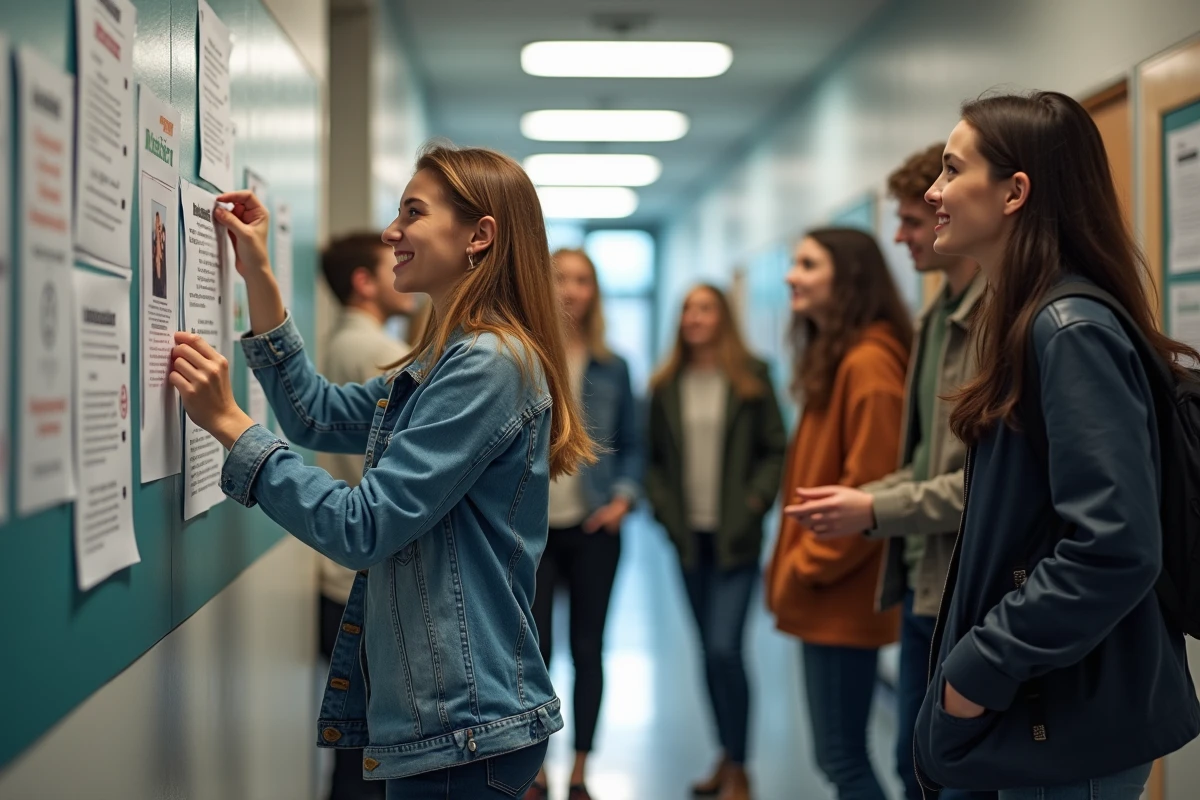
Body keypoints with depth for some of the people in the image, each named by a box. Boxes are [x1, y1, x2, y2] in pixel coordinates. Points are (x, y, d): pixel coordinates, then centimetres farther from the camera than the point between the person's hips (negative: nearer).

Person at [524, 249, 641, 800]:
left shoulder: (612, 368, 5)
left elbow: (631, 445, 10)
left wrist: (625, 496, -6)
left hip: (593, 528, 2)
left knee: (587, 650, 8)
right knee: (533, 652, 2)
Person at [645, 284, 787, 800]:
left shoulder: (752, 378, 0)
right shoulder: (666, 386, 7)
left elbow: (776, 449, 0)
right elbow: (653, 457, 9)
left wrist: (756, 501, -11)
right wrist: (664, 506, -4)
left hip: (736, 537, -4)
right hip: (689, 536, 4)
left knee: (725, 649, -12)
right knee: (709, 651, 11)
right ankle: (726, 756, 24)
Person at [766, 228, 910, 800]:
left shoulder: (868, 363, -15)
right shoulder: (832, 358, 16)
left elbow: (869, 489, -21)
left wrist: (804, 566, -14)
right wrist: (792, 565, 12)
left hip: (841, 597, -10)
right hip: (824, 597, 10)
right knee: (838, 754, 14)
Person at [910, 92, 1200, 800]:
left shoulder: (1072, 331, -19)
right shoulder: (1028, 322, 9)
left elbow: (1115, 549, -26)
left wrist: (981, 668, -19)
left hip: (1072, 725, -9)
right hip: (1036, 710, 9)